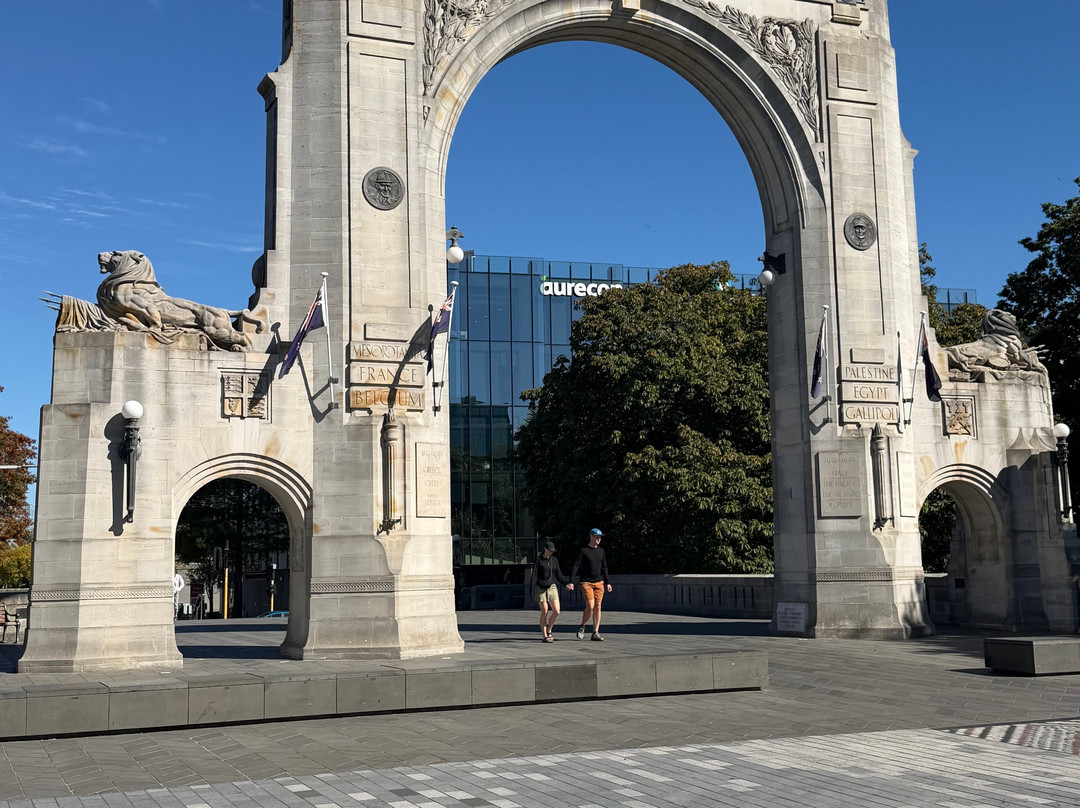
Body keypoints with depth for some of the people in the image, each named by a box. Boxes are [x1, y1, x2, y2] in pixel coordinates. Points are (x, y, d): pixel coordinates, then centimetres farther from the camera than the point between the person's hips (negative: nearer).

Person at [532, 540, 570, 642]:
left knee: (556, 611, -5)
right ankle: (545, 636, 3)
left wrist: (566, 583, 1)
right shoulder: (538, 559, -2)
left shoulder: (554, 560, 12)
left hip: (552, 587, 4)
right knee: (544, 612, -5)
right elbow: (535, 575, -7)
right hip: (541, 588, -4)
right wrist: (534, 590, -18)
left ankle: (548, 630, 17)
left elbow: (559, 575, 16)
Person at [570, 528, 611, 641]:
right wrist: (571, 582, -16)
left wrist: (607, 583, 14)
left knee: (597, 607, 1)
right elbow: (575, 566, -6)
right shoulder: (583, 551, -1)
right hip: (586, 582, -5)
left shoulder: (601, 551, 15)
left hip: (599, 583, 5)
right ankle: (582, 627, 8)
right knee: (590, 606, -15)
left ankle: (595, 633, 5)